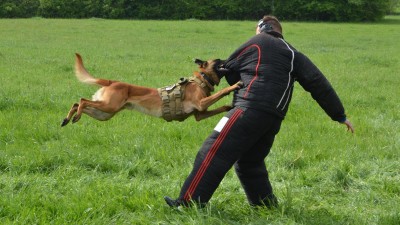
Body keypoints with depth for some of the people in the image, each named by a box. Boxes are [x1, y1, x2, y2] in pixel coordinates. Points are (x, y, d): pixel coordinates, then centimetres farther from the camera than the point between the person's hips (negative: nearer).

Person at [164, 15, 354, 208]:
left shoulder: (258, 42, 12)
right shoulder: (293, 54, 24)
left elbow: (229, 70, 15)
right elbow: (318, 83, 17)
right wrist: (339, 115, 17)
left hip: (250, 109, -7)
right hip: (274, 119, 7)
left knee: (214, 152, -10)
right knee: (250, 162, 22)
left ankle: (188, 203, -15)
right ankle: (268, 207, 22)